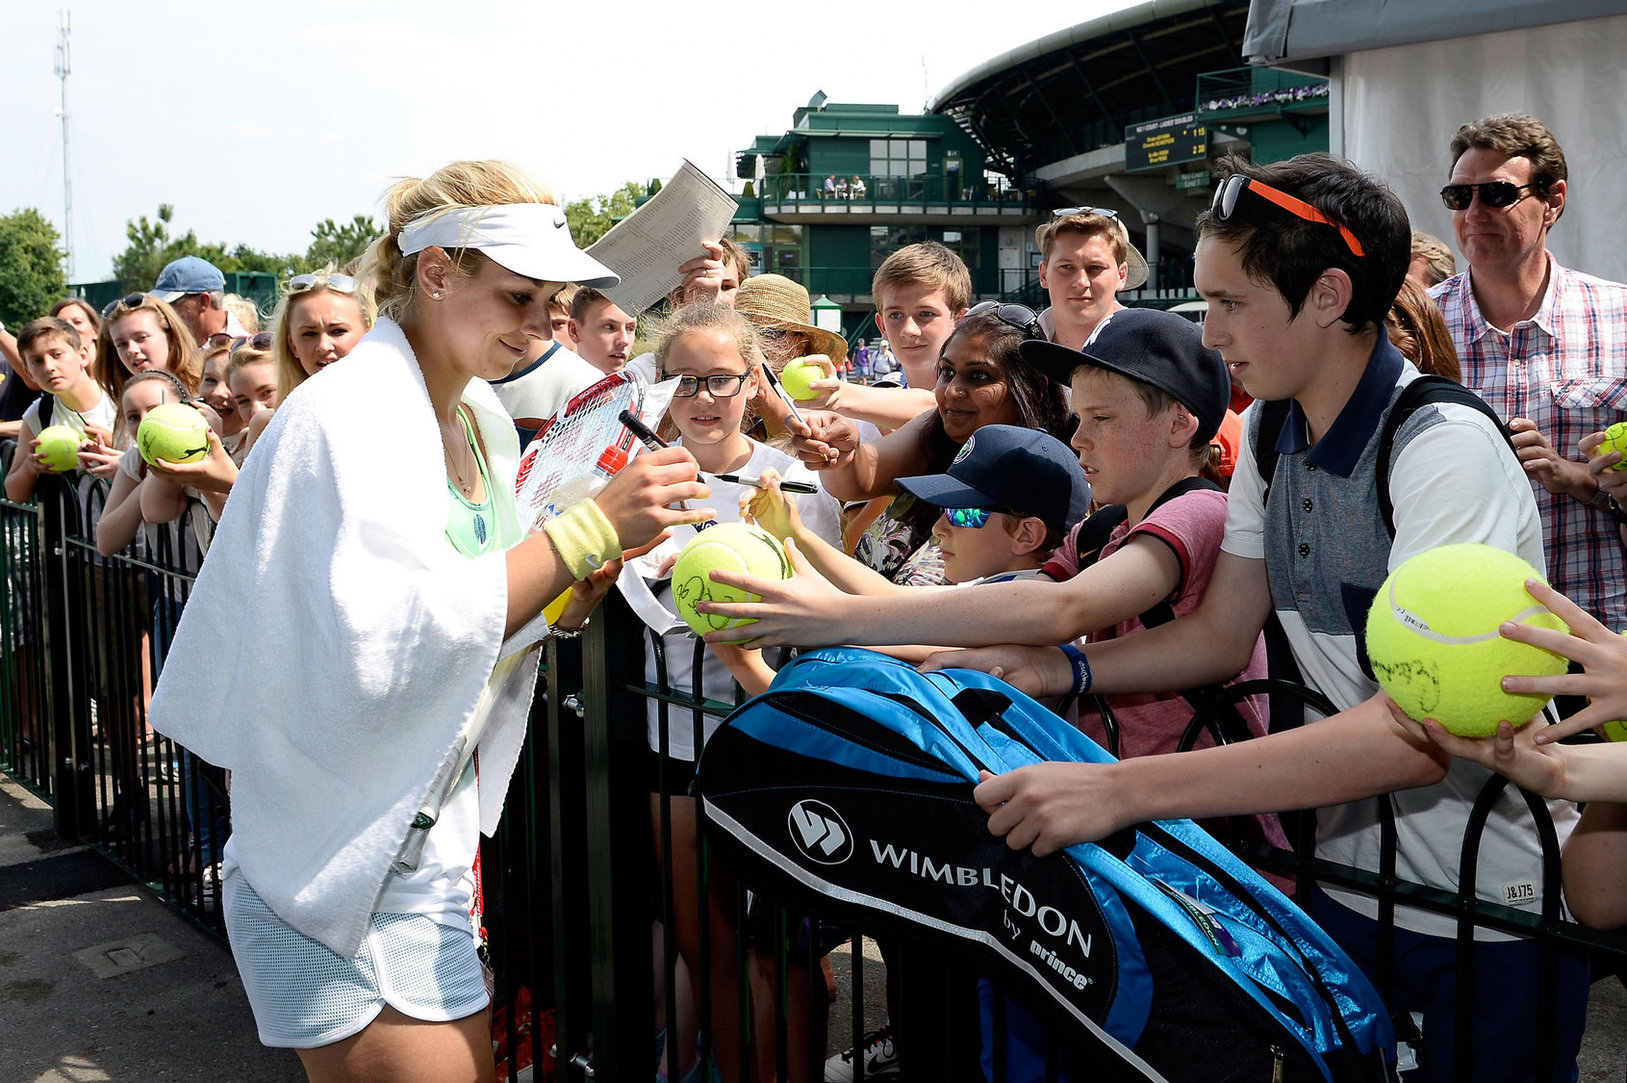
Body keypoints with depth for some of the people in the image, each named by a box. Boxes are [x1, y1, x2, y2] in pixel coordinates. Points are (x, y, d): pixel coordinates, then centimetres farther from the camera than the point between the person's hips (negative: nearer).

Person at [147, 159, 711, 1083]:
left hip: (425, 848, 9)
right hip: (341, 866, -8)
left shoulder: (481, 418, 7)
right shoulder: (345, 419, -19)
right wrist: (588, 527, -30)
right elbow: (386, 643, -30)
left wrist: (599, 563, -5)